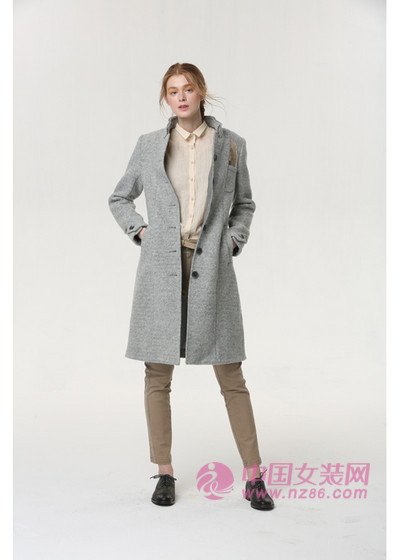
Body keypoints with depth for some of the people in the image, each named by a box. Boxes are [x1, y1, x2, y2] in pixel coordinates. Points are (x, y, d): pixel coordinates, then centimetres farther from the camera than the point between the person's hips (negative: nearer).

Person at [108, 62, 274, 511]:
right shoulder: (150, 145, 8)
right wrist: (140, 230, 4)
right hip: (162, 265, 1)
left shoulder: (231, 144, 8)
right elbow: (119, 198, 19)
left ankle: (253, 476, 10)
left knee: (230, 373, 0)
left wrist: (234, 239, 4)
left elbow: (244, 204, 20)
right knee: (158, 372, 4)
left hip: (211, 265, -1)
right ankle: (164, 473, 17)